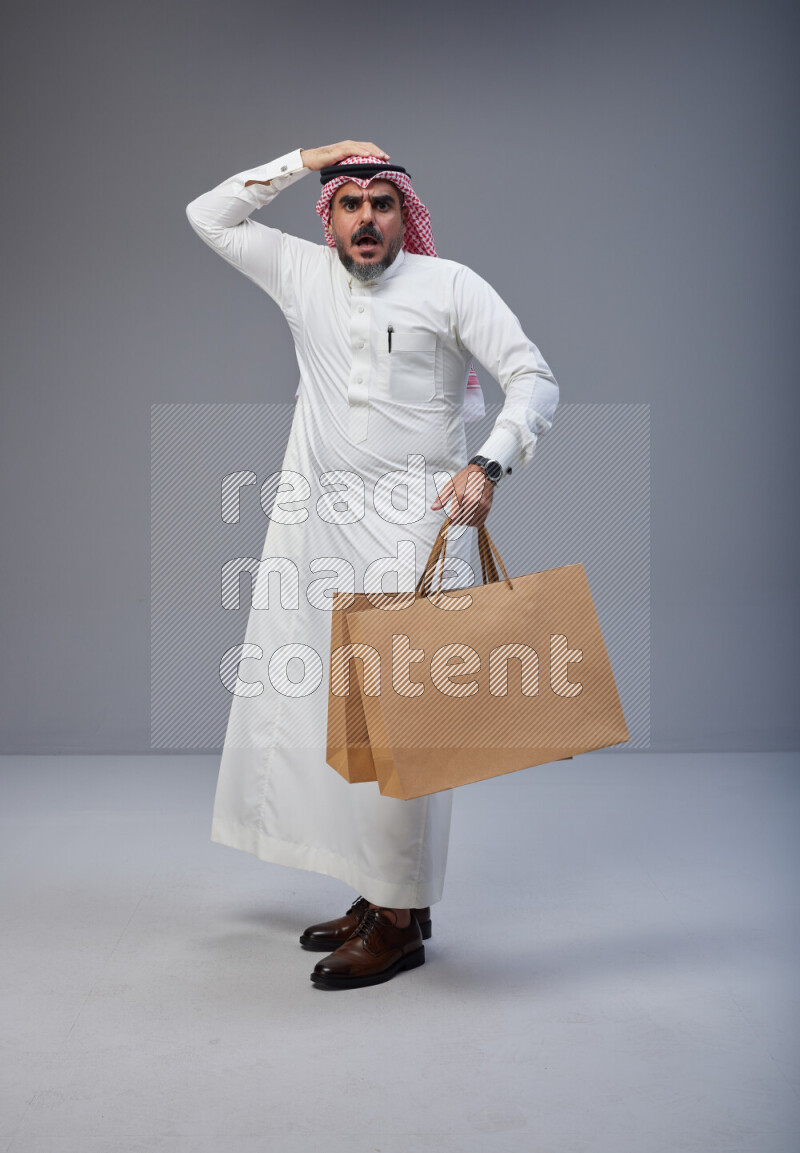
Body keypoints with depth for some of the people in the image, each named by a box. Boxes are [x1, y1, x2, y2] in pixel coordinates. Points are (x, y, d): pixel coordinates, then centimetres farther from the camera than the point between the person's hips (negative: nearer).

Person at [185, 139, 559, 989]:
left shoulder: (449, 285, 1)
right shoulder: (303, 273, 13)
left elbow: (534, 379, -5)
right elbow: (209, 215, 21)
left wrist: (487, 466, -22)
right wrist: (309, 159, 14)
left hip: (415, 525, -5)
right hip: (316, 524, 5)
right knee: (311, 705, 4)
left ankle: (402, 918, 0)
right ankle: (375, 892, 16)